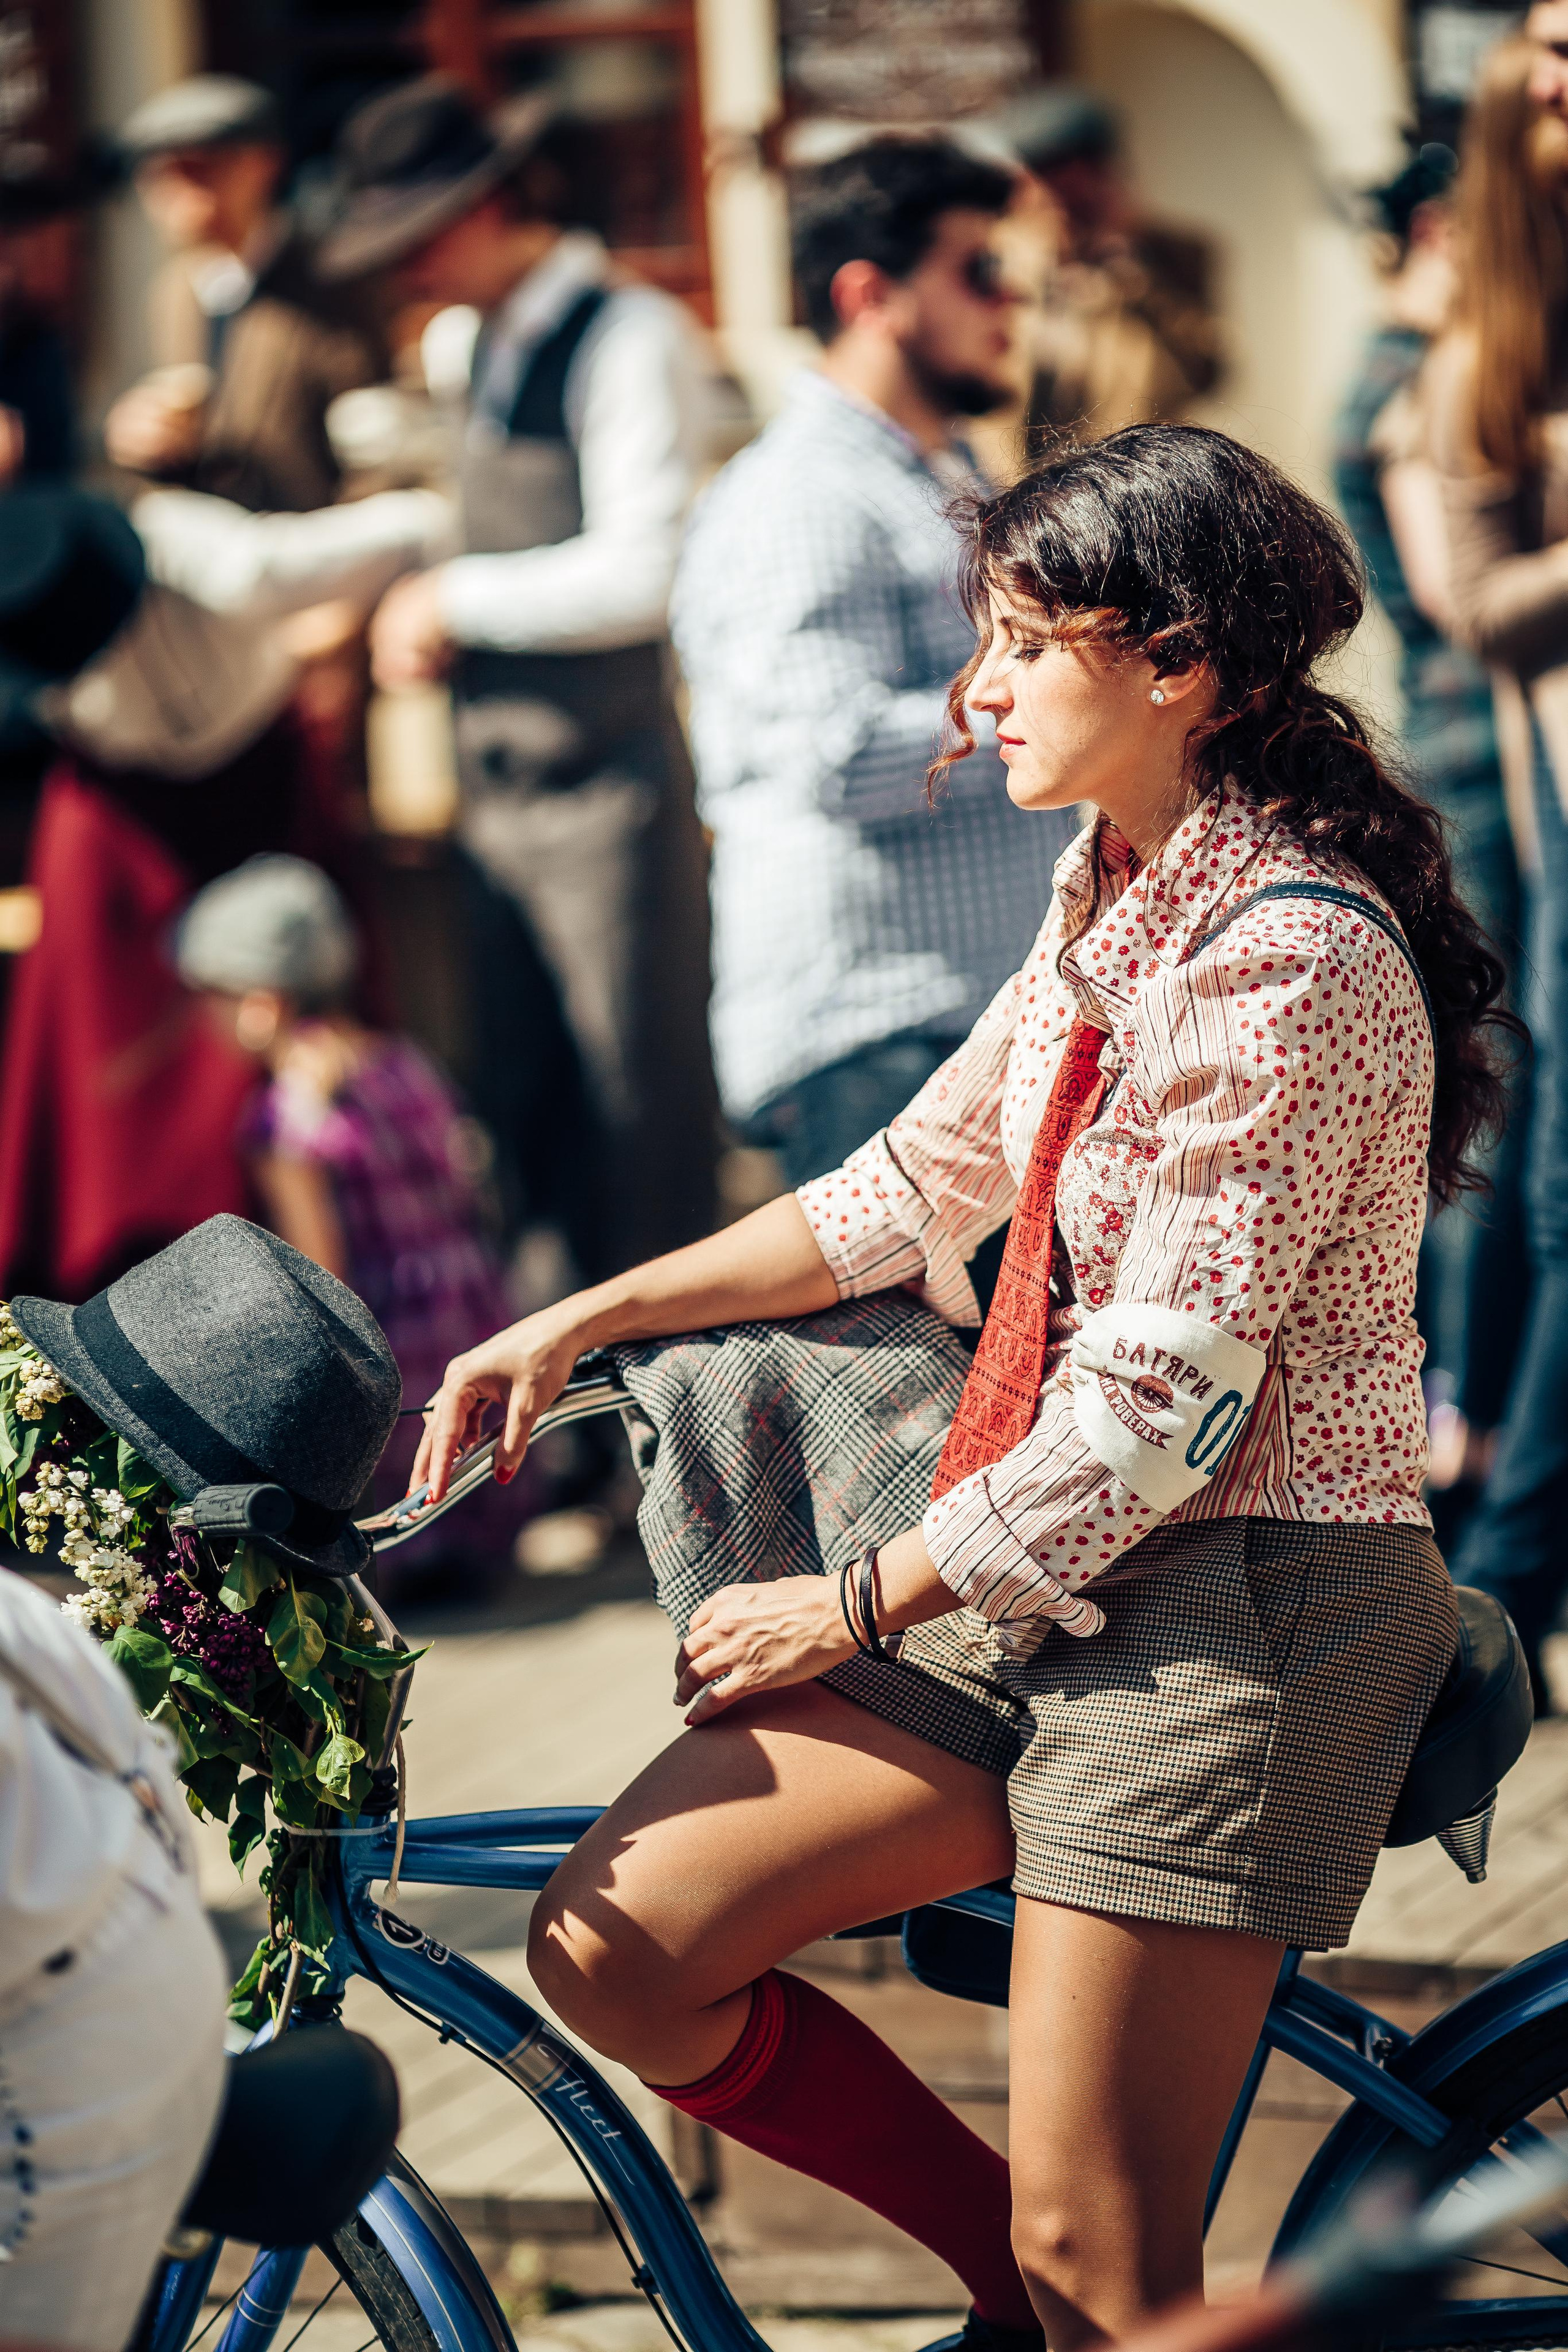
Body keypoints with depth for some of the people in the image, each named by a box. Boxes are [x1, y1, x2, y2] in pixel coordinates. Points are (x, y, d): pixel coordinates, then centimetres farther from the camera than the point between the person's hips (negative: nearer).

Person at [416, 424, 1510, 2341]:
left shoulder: (1294, 957, -19)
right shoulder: (1113, 895, 11)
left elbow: (1154, 1413, -20)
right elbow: (917, 1189, 20)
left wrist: (855, 1608, -10)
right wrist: (574, 1324, 13)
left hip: (1239, 1606, -9)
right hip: (1051, 1573, 9)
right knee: (612, 1948, -1)